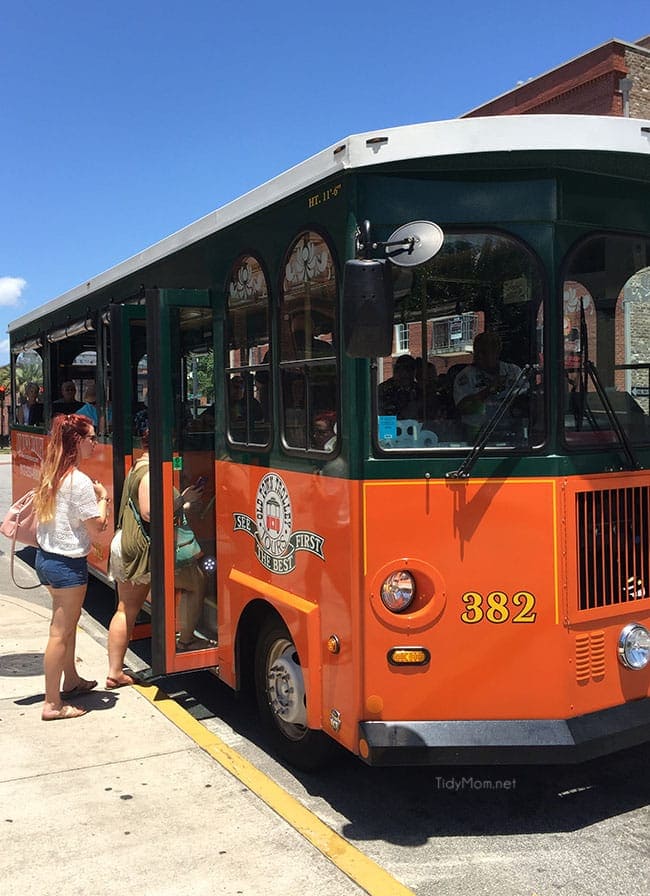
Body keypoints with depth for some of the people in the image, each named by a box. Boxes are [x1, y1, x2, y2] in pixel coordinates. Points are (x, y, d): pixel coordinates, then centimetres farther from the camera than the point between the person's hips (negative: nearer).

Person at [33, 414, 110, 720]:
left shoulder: (51, 474, 7)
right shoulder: (79, 481, -19)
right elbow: (97, 526, -15)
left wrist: (94, 497, 7)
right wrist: (102, 498, -1)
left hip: (45, 557, 9)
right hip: (68, 564, -9)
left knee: (67, 622, 23)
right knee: (60, 632, -2)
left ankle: (71, 681, 37)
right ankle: (53, 704, 6)